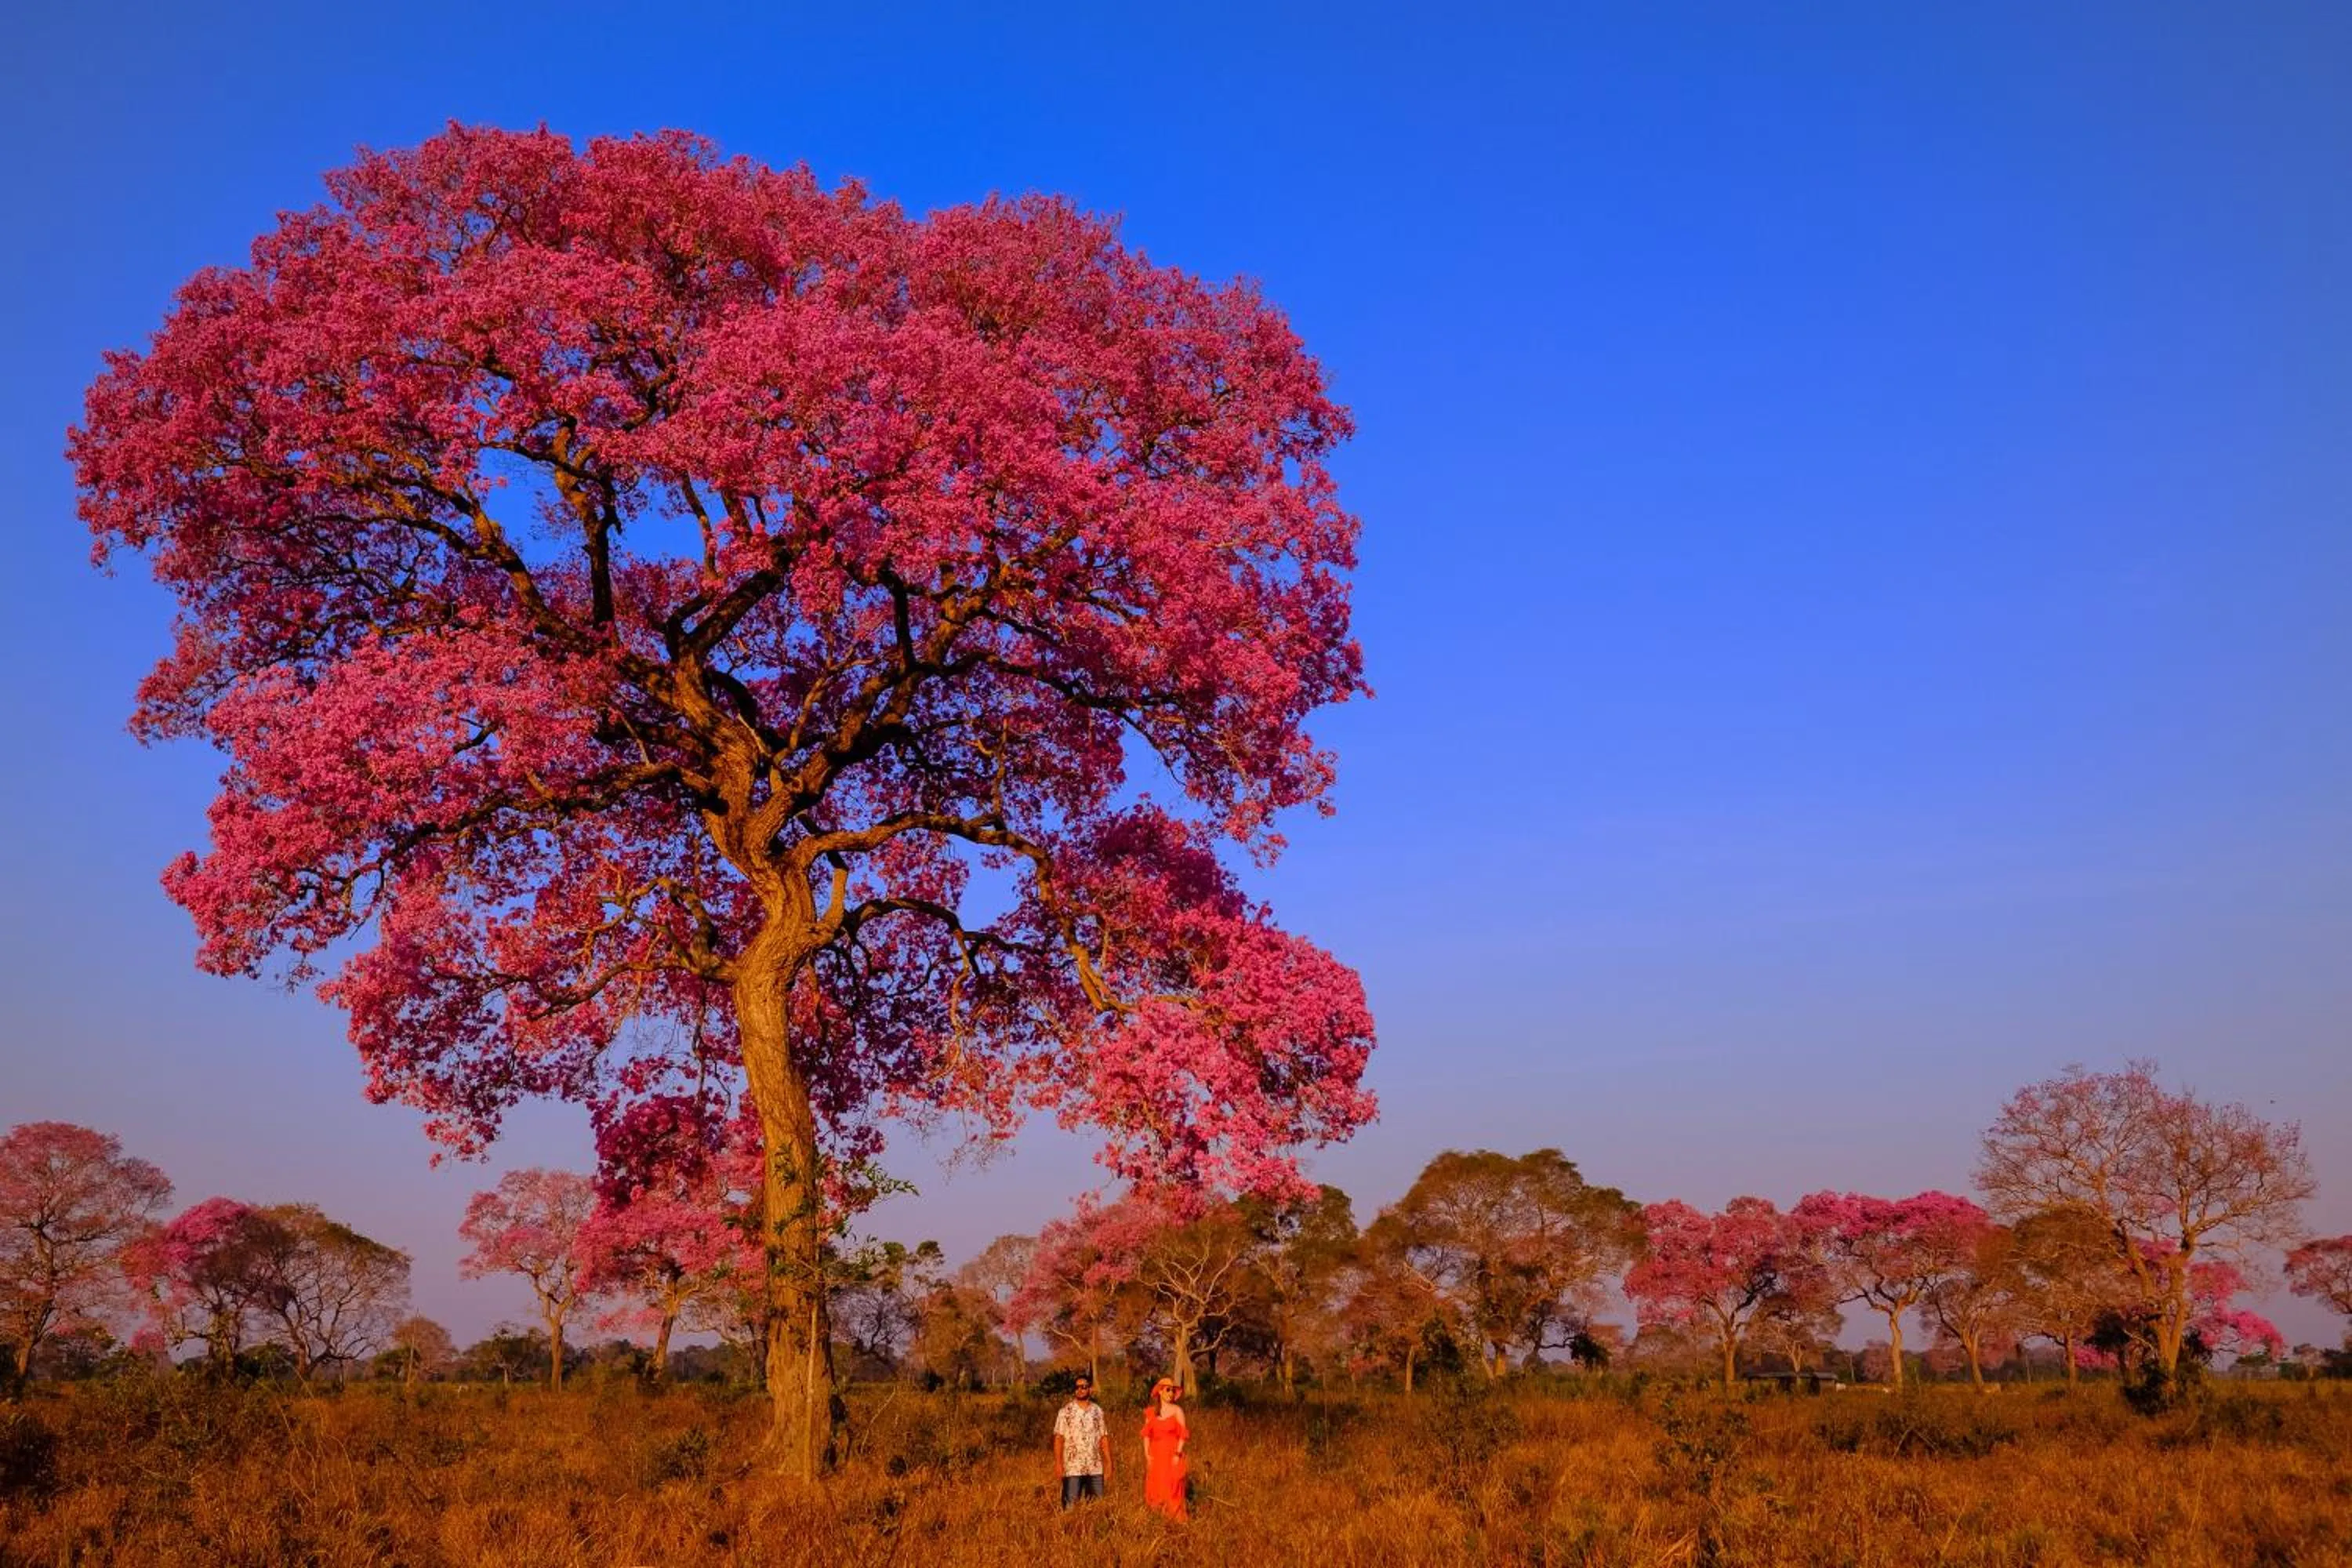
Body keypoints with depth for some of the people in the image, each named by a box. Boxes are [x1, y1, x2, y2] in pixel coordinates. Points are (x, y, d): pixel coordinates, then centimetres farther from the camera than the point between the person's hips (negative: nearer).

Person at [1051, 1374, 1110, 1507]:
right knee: (1071, 1503, -5)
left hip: (1095, 1467, 3)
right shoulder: (1066, 1411, 0)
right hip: (1072, 1467, -3)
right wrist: (1058, 1462, -11)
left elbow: (1104, 1438, 10)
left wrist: (1108, 1461, 5)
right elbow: (1058, 1438, -4)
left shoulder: (1098, 1411, 9)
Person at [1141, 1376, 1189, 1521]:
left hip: (1172, 1456, -3)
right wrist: (1147, 1455, -1)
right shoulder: (1151, 1412, 8)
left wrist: (1178, 1454, -12)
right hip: (1155, 1456, 3)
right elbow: (1146, 1434, 8)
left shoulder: (1177, 1410, -1)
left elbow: (1183, 1434, -4)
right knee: (1155, 1490, 3)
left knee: (1172, 1490, -6)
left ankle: (1176, 1518, -1)